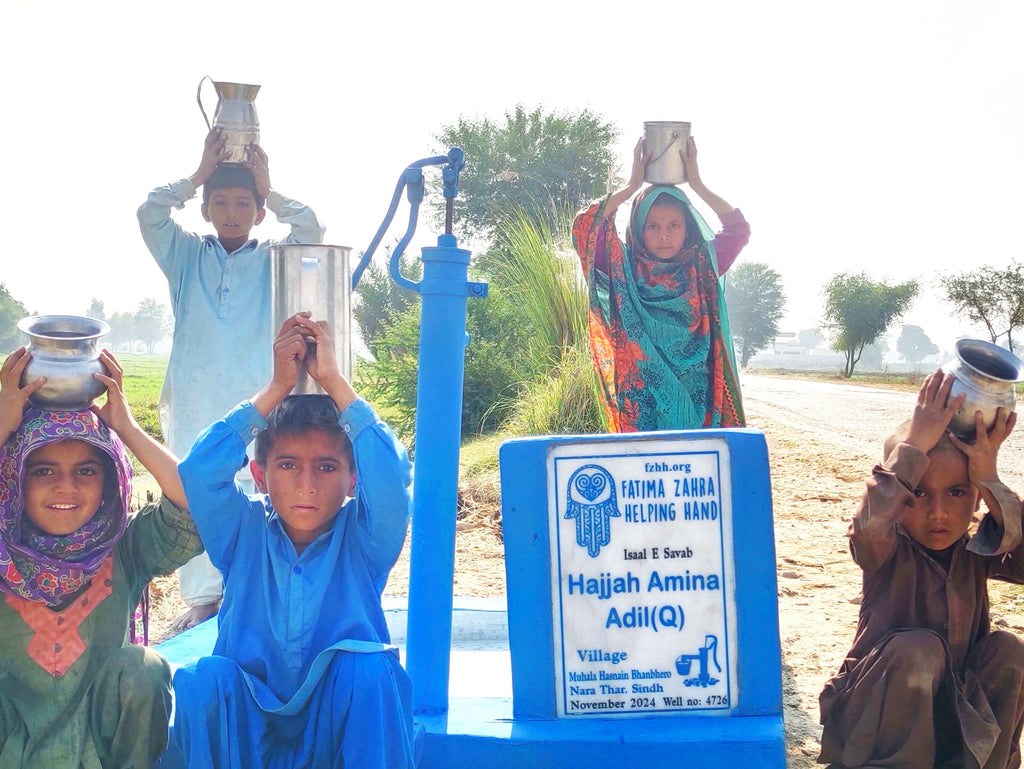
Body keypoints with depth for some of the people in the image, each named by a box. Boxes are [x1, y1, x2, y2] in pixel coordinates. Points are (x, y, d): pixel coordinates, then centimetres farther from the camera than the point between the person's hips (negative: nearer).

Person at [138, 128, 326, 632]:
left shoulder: (273, 261, 11)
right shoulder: (186, 258, 13)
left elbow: (310, 230, -5)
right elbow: (149, 216, -1)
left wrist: (267, 188, 2)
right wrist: (198, 176, 1)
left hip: (258, 403, -1)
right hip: (193, 404, 1)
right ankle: (202, 599, 7)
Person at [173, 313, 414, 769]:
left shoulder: (362, 538, -3)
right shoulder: (244, 533, 0)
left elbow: (389, 476, -22)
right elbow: (198, 473, -18)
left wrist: (332, 380, -16)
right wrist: (277, 388, -15)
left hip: (338, 730, -1)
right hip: (245, 728, 1)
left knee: (370, 669, -30)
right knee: (204, 677, -28)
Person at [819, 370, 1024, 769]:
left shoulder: (976, 554, -2)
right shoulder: (889, 552, -14)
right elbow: (869, 524, -39)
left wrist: (990, 481, -27)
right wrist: (914, 444, -35)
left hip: (956, 718, 4)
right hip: (874, 719, -4)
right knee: (919, 648, -31)